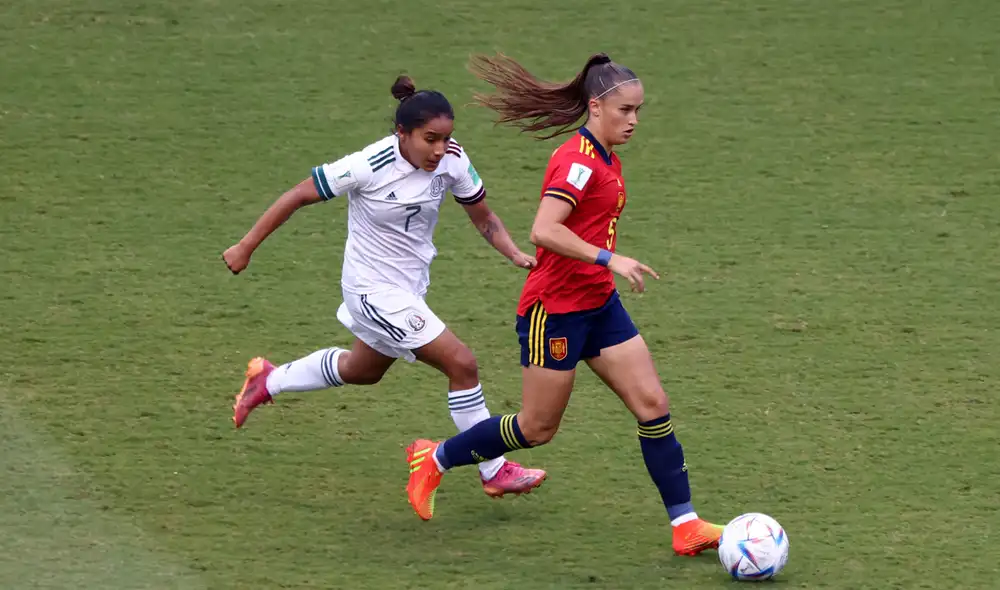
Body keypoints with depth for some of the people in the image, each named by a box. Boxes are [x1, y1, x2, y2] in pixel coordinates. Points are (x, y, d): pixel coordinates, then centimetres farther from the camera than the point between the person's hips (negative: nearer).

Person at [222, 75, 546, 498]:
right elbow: (298, 196, -17)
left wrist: (515, 254, -17)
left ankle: (268, 381, 51)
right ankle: (495, 472, 1)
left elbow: (482, 216, 2)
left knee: (362, 370, 30)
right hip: (376, 291, -8)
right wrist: (246, 248, -10)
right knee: (462, 364, -12)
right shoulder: (368, 167, -27)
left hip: (410, 285, 8)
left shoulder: (452, 161, -12)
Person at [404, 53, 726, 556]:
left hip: (599, 305, 9)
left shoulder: (605, 158, 10)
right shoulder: (578, 160, -19)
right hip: (554, 308, -9)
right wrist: (609, 259, -32)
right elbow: (544, 231, -31)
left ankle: (685, 524, 3)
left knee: (653, 406, 1)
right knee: (537, 428, 3)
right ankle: (435, 459, 23)